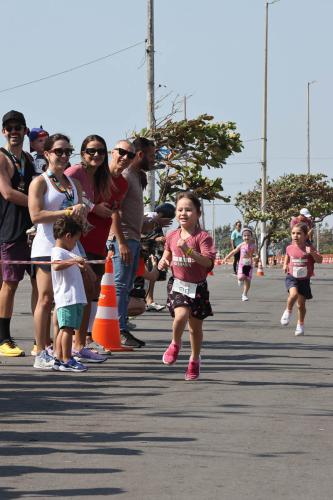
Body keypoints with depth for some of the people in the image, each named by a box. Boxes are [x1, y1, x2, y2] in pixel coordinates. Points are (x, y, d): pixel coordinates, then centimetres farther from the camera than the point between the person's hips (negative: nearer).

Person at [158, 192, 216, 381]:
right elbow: (167, 254, 21)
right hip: (178, 284, 1)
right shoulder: (172, 236, 4)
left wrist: (188, 250, -31)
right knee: (181, 315, -24)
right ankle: (175, 344, 5)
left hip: (198, 287, -1)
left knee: (195, 325, 9)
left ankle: (195, 360, 30)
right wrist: (163, 262, -2)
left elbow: (208, 261, -21)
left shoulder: (202, 237, -11)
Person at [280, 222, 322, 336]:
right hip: (291, 277, 0)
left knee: (301, 304, 7)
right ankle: (288, 312, -2)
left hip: (304, 279, 0)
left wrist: (312, 253, -33)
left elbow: (320, 260, -17)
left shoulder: (309, 248, -9)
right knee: (293, 294, -29)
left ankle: (300, 325, 27)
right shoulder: (290, 248, -1)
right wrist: (285, 265, 5)